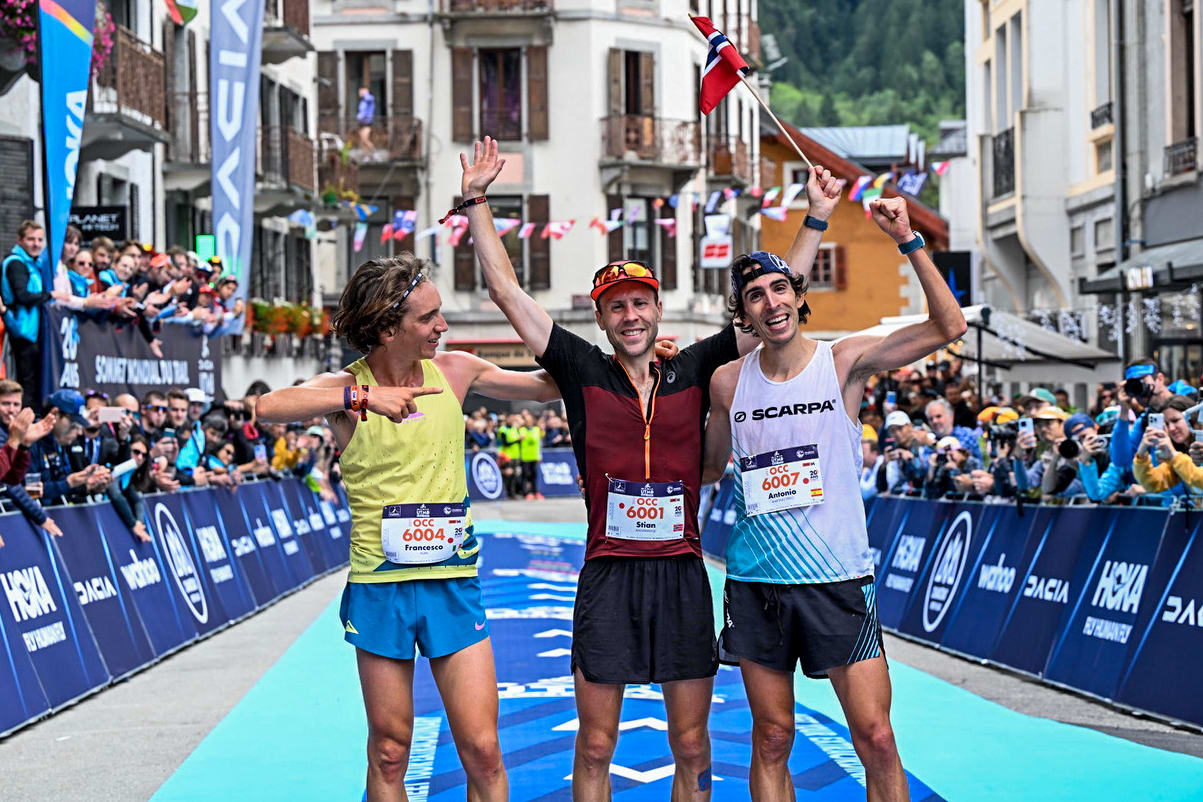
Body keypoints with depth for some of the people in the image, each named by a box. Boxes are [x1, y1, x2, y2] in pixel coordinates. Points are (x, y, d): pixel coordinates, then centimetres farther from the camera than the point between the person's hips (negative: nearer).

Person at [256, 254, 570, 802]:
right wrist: (362, 398, -35)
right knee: (389, 749, 7)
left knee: (482, 750, -3)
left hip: (453, 586, 2)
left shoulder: (455, 371, 3)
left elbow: (547, 387, 16)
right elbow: (267, 408, -27)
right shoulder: (345, 387, -7)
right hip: (379, 587, -2)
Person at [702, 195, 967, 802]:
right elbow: (709, 465, 21)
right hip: (756, 581, 2)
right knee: (771, 739, 7)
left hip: (837, 578, -2)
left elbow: (948, 327, -12)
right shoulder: (728, 381, 5)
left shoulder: (845, 361, -2)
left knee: (876, 738, -5)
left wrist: (909, 242, -18)